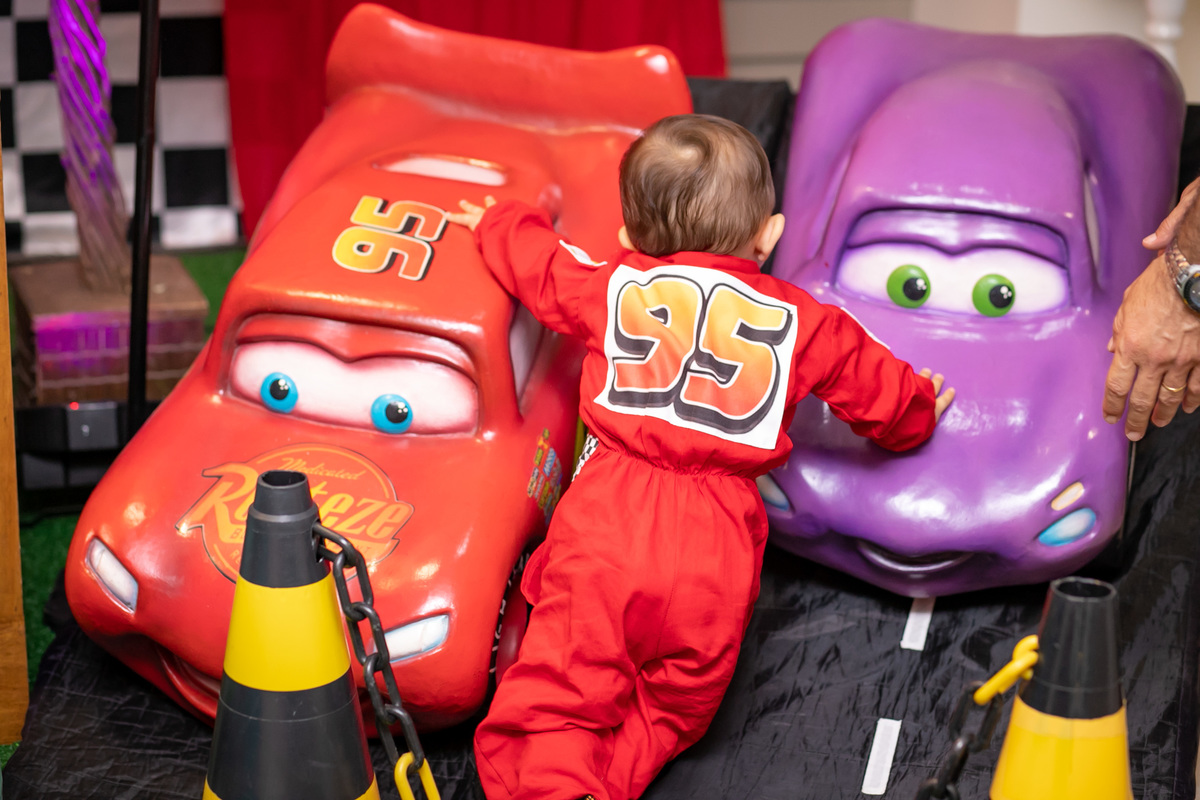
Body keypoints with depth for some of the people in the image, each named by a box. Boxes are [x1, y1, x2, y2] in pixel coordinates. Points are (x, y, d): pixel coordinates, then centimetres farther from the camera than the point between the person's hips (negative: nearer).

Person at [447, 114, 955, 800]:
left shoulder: (614, 287, 13)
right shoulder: (800, 321, 15)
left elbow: (536, 261, 29)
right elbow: (878, 385, 26)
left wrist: (498, 222, 52)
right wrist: (918, 411, 49)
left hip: (607, 519, -1)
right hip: (715, 553, 1)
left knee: (558, 689, -2)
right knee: (673, 706, 15)